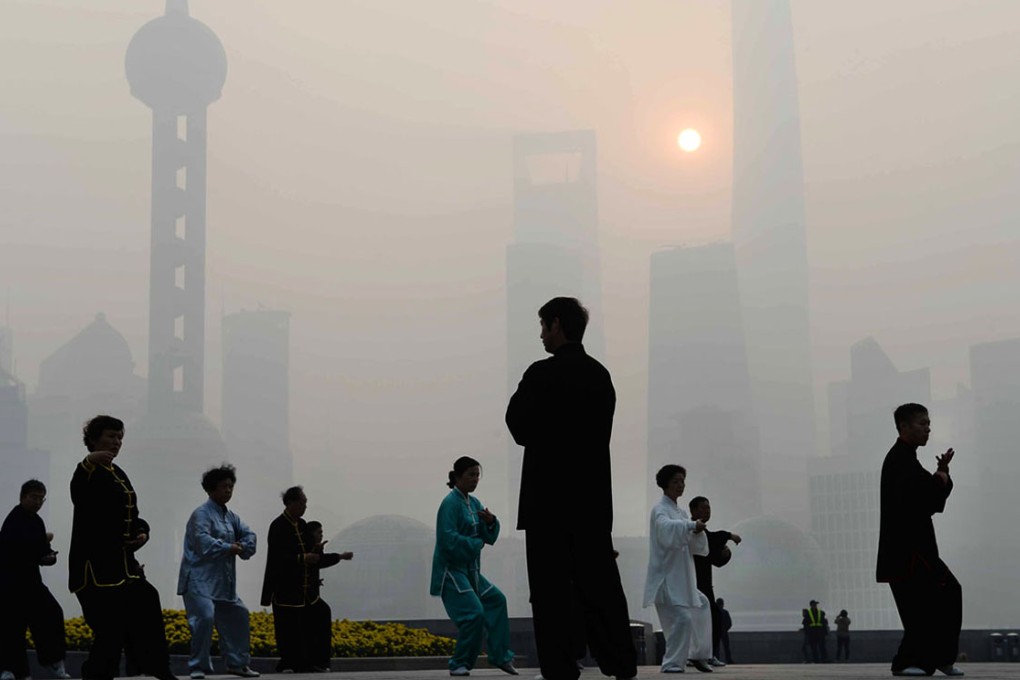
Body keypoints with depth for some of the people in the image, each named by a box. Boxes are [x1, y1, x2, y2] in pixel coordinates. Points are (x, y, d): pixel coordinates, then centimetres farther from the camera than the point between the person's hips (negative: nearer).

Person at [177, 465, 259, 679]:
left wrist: (242, 548, -11)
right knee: (205, 617, -23)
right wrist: (228, 548, -20)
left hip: (224, 583, 9)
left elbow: (249, 535, 9)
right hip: (200, 580, -9)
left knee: (237, 616, 14)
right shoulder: (202, 514, -10)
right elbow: (202, 541, -25)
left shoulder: (231, 516, 17)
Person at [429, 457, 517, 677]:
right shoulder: (451, 503, -15)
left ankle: (501, 657, 18)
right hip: (451, 570, -9)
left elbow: (490, 537, 11)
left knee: (496, 600, 12)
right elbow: (447, 538, -24)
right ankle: (459, 665, -4)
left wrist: (491, 522, -10)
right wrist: (476, 544, -12)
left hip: (470, 570, 9)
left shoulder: (474, 503, 10)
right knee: (474, 612, -18)